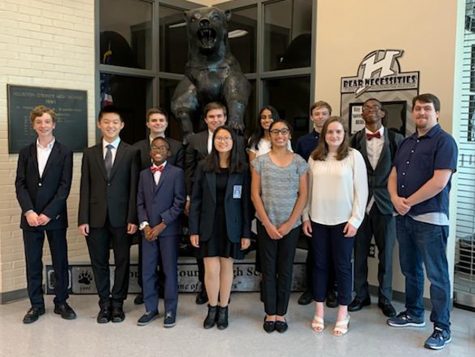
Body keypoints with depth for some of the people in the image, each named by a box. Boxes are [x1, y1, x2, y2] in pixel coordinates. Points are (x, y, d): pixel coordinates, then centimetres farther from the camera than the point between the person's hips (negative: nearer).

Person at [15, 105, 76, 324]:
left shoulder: (64, 153, 1)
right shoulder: (26, 152, 8)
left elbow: (65, 186, -6)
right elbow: (20, 184, 2)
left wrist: (48, 213, -14)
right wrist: (29, 212, -12)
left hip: (55, 217, -2)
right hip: (30, 217, 2)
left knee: (60, 262, 5)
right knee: (33, 263, 7)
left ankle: (61, 303, 19)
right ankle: (36, 305, 19)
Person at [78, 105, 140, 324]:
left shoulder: (131, 152, 1)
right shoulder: (90, 153, 8)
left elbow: (134, 188, -3)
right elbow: (85, 188, 5)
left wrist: (133, 218, -9)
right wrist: (83, 219, -2)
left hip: (121, 217, -2)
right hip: (96, 218, 2)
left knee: (122, 262, 7)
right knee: (99, 263, 9)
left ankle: (118, 303, 21)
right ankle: (105, 304, 22)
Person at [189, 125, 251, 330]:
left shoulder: (242, 169, -1)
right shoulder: (204, 167, 0)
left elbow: (246, 202, -1)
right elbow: (195, 200, 0)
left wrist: (246, 233, -3)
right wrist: (193, 230, -4)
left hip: (231, 226, 0)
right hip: (209, 225, 0)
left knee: (226, 267, 8)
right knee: (211, 269, -2)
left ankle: (223, 309, 24)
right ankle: (212, 308, 20)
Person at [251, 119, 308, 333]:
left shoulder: (299, 162, 2)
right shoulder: (260, 161, 0)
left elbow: (303, 195, -1)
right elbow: (255, 195, -2)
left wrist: (289, 224, -8)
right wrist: (268, 225, -8)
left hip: (291, 225, 1)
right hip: (266, 225, 0)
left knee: (285, 270, 8)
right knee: (268, 270, 6)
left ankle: (281, 313, 20)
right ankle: (270, 313, 19)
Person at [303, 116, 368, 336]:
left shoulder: (354, 156, -4)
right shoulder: (314, 158, 5)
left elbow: (361, 190, -5)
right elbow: (308, 189, 9)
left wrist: (355, 219, -9)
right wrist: (305, 216, 5)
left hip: (343, 220, -3)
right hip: (318, 220, 3)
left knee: (342, 265, 6)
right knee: (319, 264, 10)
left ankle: (342, 315, 19)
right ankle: (319, 313, 22)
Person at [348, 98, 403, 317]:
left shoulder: (395, 139, 1)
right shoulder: (355, 139, 2)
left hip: (385, 203, 0)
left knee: (386, 254, 9)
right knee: (359, 253, 8)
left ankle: (385, 298, 23)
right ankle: (361, 295, 25)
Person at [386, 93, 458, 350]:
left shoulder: (444, 141, -9)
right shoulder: (406, 143, 14)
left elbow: (439, 182, -19)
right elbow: (393, 175, 12)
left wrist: (409, 202, -12)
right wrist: (395, 199, -8)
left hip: (430, 218, -7)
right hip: (404, 217, 8)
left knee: (436, 275, 0)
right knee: (410, 269, 17)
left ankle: (442, 328, 10)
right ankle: (414, 313, 33)